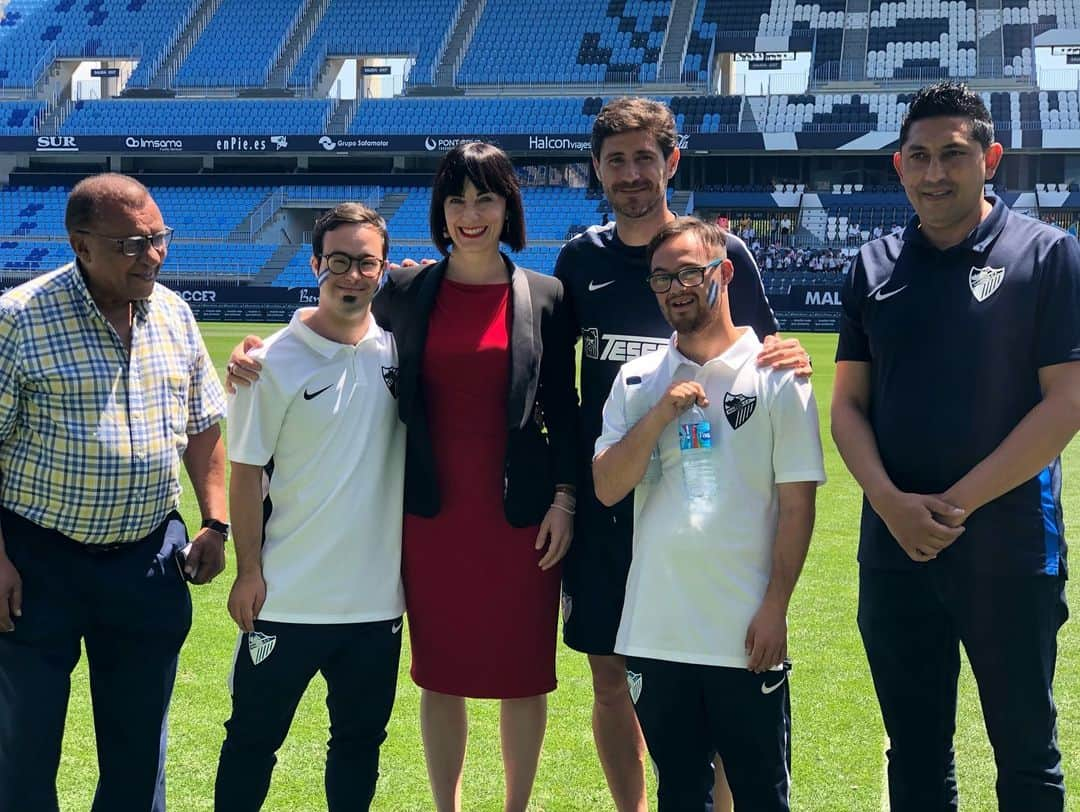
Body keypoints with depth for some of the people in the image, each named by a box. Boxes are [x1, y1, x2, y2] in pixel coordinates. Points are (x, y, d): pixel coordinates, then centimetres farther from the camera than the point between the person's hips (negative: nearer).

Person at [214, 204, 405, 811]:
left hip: (378, 595, 3)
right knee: (254, 738, 9)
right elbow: (246, 473, -5)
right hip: (288, 596, -3)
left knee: (361, 739, 17)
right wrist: (248, 570, -7)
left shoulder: (401, 346, 0)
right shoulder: (275, 362, -8)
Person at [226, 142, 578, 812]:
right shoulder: (407, 292, 3)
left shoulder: (544, 298, 1)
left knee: (523, 671, 7)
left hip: (520, 511, -1)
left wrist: (565, 498, -4)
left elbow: (563, 407, 2)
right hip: (433, 511, 1)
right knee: (441, 673, 10)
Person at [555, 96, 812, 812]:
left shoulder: (721, 252, -3)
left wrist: (794, 360, -20)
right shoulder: (581, 257, 6)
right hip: (600, 504, 3)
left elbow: (762, 355, 0)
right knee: (612, 677, 10)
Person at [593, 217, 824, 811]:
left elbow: (797, 503, -4)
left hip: (746, 634, -3)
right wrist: (659, 415, -12)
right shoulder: (637, 381, 8)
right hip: (655, 631, 3)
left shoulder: (775, 375, -2)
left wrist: (774, 608, -10)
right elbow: (607, 488, 0)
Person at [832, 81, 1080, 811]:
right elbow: (848, 403, 7)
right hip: (894, 550, 4)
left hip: (1011, 551, -3)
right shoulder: (874, 267, 8)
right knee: (915, 753, 14)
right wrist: (891, 503, -10)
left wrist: (958, 503, -14)